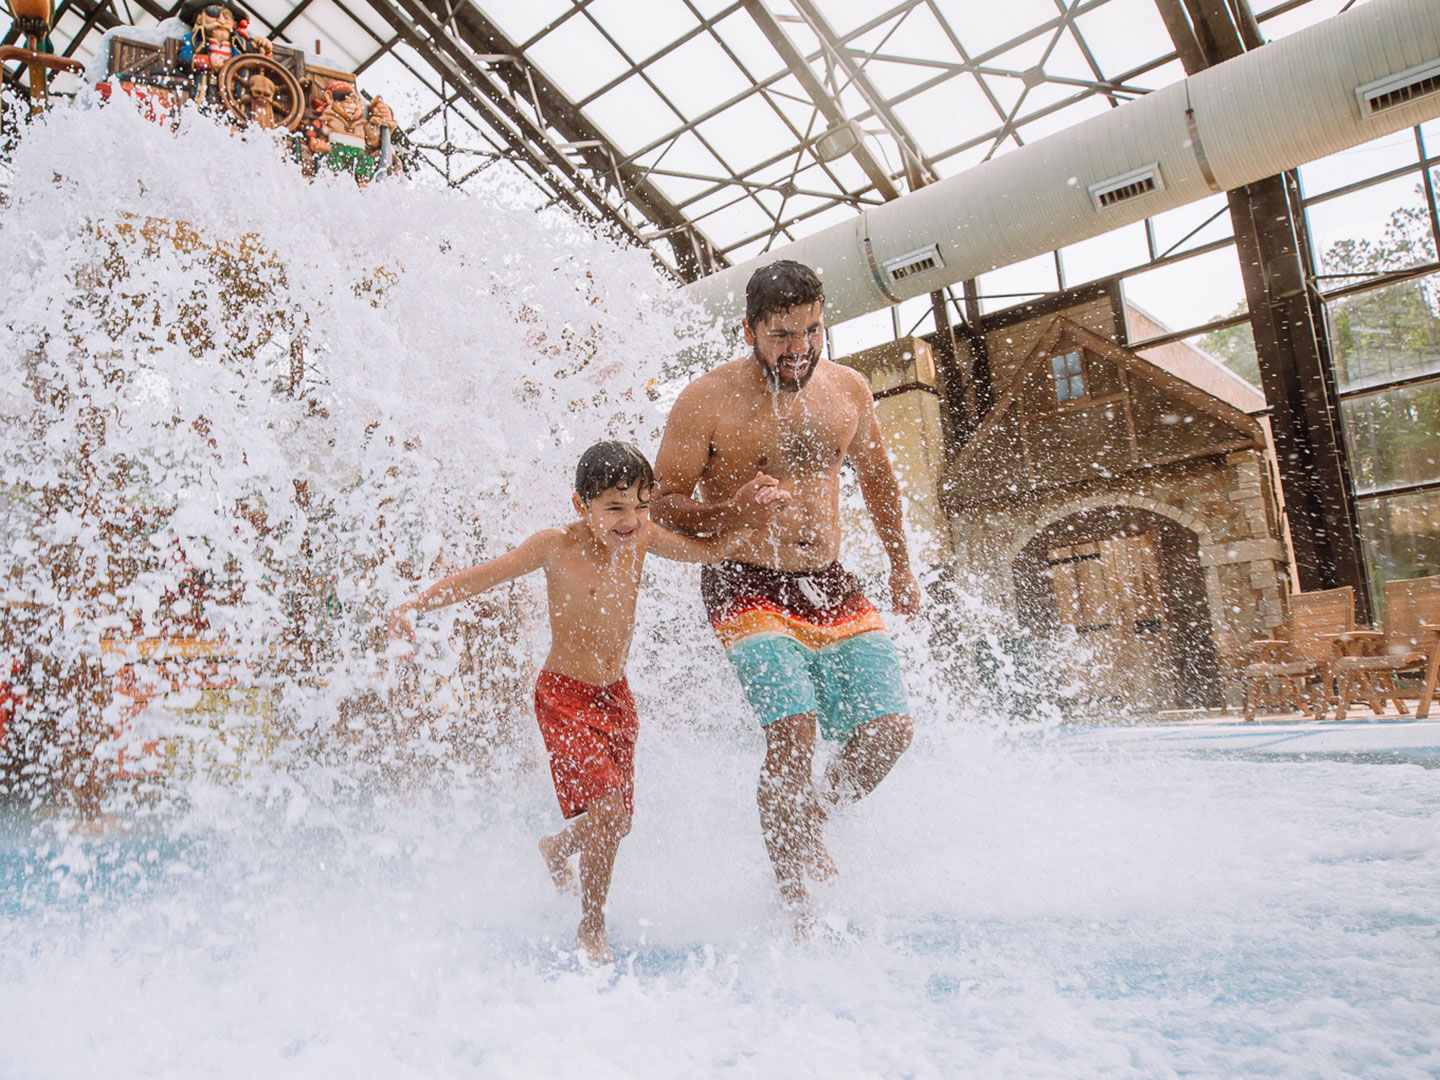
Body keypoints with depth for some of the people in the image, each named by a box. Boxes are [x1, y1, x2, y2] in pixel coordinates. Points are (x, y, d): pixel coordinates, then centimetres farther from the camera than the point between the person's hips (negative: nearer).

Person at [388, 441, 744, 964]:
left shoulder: (642, 538, -3)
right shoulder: (557, 545, -17)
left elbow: (708, 550, 9)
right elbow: (479, 577, -13)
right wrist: (414, 606, -23)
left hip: (616, 694, 6)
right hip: (565, 695, -6)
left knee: (617, 818, 13)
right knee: (607, 807, -16)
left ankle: (557, 847, 48)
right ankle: (591, 928, 8)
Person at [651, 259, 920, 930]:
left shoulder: (848, 389, 6)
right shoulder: (706, 401, -9)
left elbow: (876, 478, 21)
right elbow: (663, 507, -6)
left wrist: (901, 567, 25)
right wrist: (738, 508, -25)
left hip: (830, 585, 5)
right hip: (746, 587, -5)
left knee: (889, 729, -3)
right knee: (793, 734, -19)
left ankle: (814, 818, 27)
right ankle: (797, 908, -1)